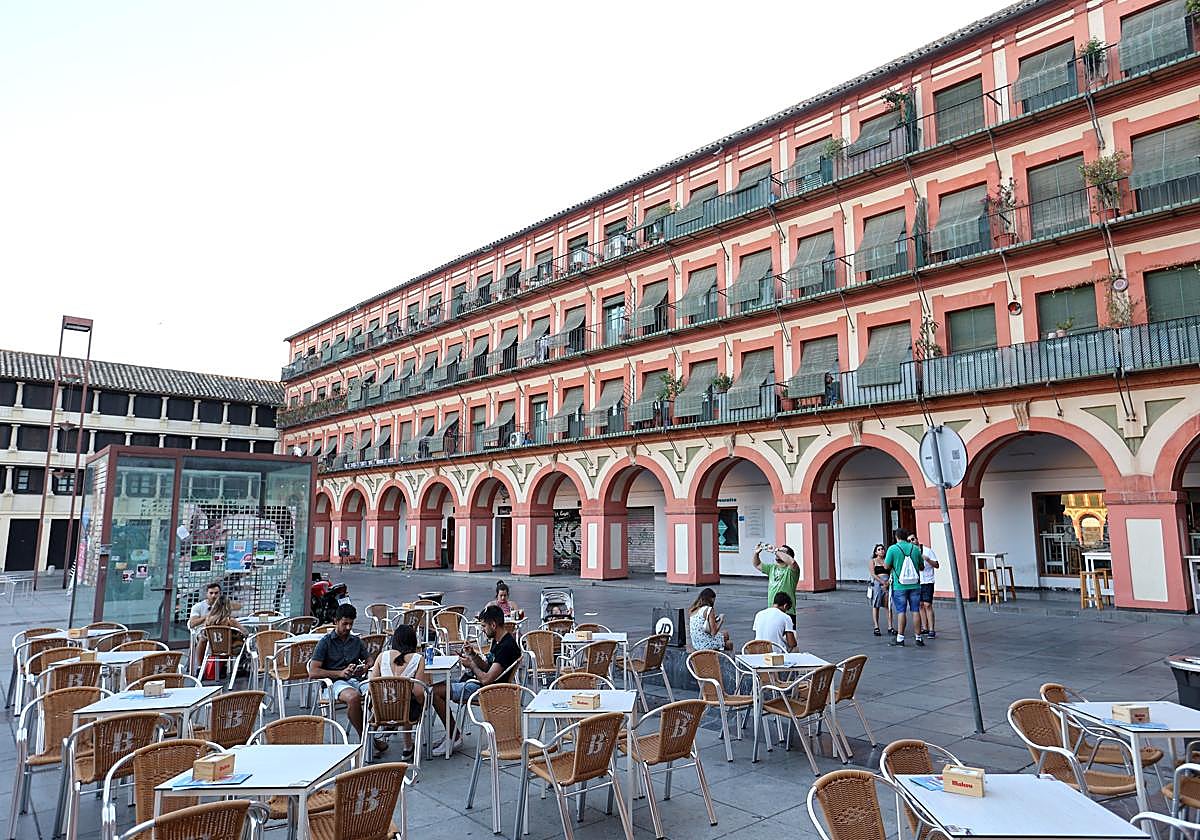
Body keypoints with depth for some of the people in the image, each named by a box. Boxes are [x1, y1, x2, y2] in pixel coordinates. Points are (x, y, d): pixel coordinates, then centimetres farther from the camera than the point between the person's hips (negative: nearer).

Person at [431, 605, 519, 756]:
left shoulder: (507, 646, -25)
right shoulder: (498, 640, 8)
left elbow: (486, 679, -27)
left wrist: (471, 665, -10)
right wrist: (474, 655, 1)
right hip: (477, 683, 11)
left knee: (435, 692, -13)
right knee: (437, 687, 15)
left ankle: (454, 736, 1)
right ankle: (452, 734, 15)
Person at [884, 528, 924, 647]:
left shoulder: (892, 548, -6)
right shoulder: (915, 548, 4)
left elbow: (887, 566, -5)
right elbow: (921, 567, 12)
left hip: (899, 586, -3)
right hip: (915, 585, 3)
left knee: (901, 612, 1)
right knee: (916, 611, 6)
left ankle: (900, 638, 4)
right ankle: (918, 638, 10)